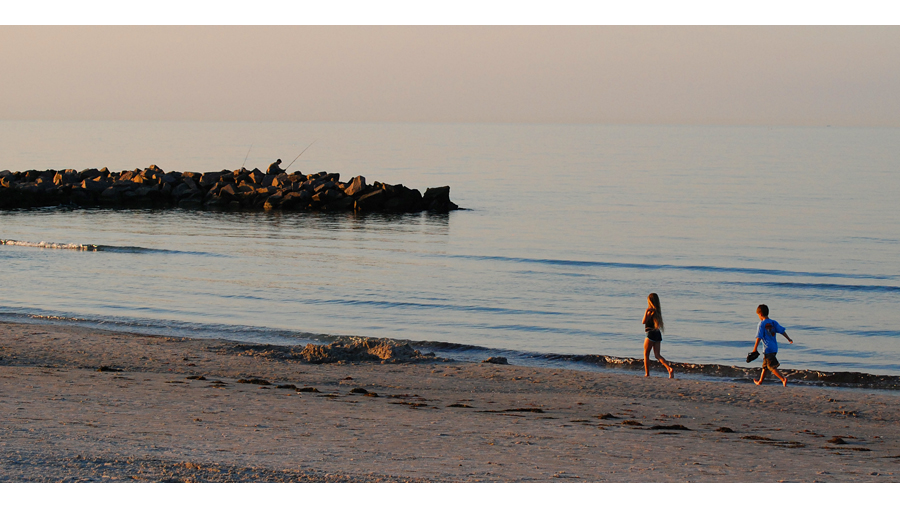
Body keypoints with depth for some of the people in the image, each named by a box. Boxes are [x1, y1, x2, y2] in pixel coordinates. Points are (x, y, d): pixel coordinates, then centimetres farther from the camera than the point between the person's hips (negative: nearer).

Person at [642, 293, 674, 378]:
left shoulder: (651, 311, -14)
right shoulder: (658, 311, 11)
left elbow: (644, 322, -19)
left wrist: (646, 311, -23)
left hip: (651, 334, -8)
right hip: (658, 334, 8)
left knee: (646, 354, 6)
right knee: (657, 355, 4)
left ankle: (647, 374, 8)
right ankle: (670, 369, -15)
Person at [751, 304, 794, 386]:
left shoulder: (761, 324, -10)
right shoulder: (773, 323, 6)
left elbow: (759, 337, -14)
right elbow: (782, 331, 5)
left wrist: (755, 349, -12)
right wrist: (788, 339, 18)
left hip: (768, 349, -7)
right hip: (775, 347, 7)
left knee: (772, 367, -6)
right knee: (765, 365, 22)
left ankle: (783, 379, -22)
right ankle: (760, 381, 33)